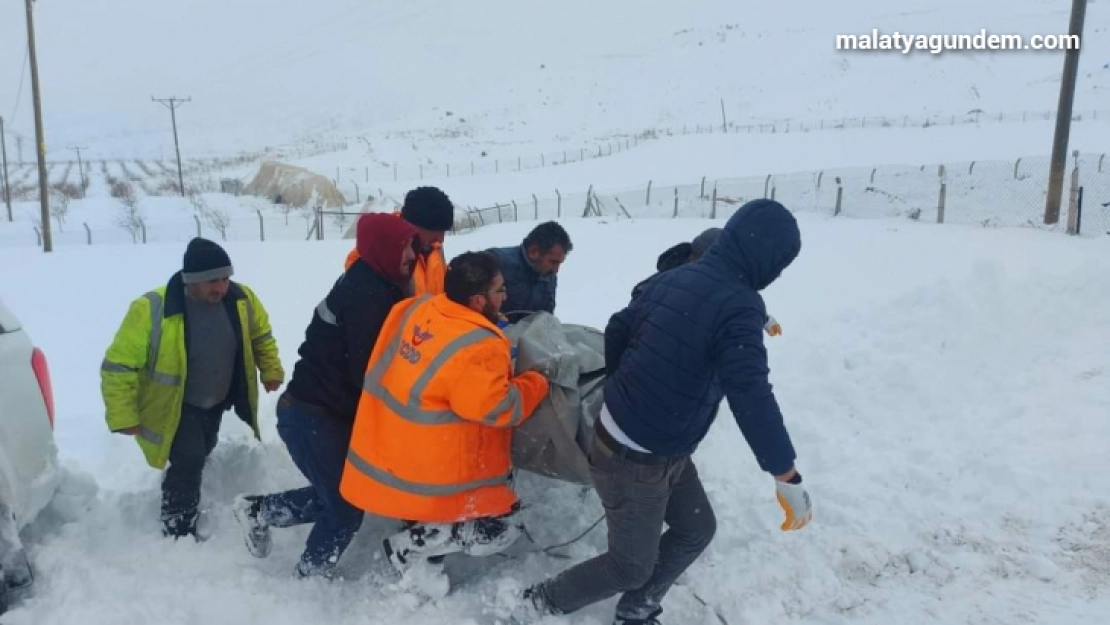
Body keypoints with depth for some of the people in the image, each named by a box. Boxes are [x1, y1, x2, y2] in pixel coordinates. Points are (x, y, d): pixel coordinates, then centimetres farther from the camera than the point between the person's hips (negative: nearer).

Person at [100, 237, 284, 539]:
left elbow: (261, 336, 4)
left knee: (199, 461, 22)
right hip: (172, 406, -5)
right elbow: (118, 365, -23)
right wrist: (123, 418, -24)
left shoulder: (242, 299, -18)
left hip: (217, 402, 5)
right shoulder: (152, 310, -31)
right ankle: (178, 536, 3)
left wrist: (271, 371, -2)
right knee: (188, 463, -17)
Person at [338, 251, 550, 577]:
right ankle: (406, 547, 1)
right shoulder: (478, 348, -26)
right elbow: (497, 408, -23)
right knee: (503, 525, 1)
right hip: (430, 475, -9)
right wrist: (537, 383, -8)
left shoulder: (416, 308, -2)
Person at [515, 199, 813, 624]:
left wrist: (622, 393, 25)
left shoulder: (673, 278, 2)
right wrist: (788, 478, -24)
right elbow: (751, 398, -30)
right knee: (631, 565, 11)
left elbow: (617, 330, 12)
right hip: (634, 460, -9)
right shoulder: (739, 306, -23)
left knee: (697, 529, 22)